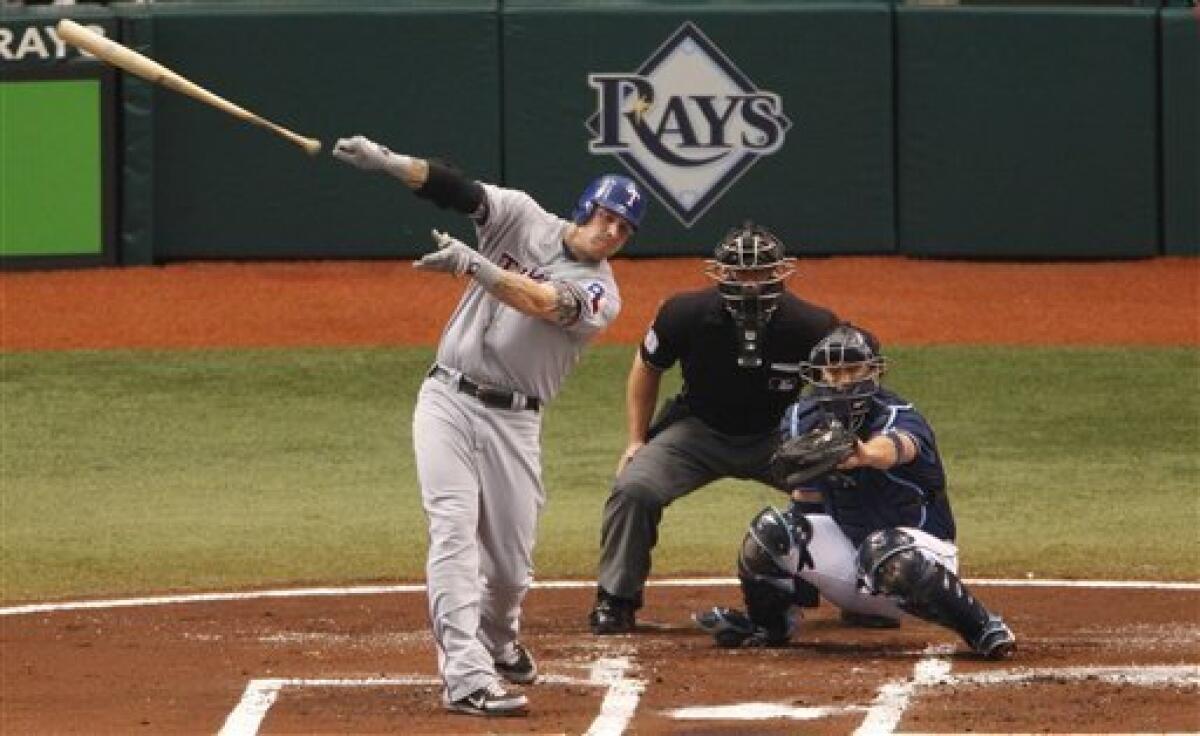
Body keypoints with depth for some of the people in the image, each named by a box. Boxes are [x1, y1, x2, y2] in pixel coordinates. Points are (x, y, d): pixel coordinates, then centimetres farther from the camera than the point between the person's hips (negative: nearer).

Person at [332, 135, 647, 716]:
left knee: (510, 559, 5)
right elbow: (459, 191, -10)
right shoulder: (521, 219, 3)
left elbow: (541, 302, -23)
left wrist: (473, 264, -36)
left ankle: (499, 641, 39)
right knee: (454, 532, -15)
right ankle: (467, 677, -25)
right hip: (448, 400, -1)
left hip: (513, 422, 1)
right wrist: (385, 162, -25)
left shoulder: (600, 295, -4)